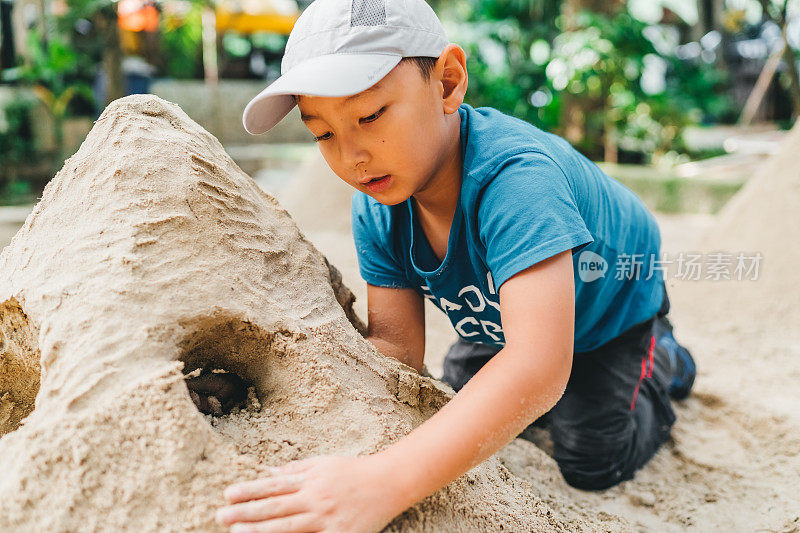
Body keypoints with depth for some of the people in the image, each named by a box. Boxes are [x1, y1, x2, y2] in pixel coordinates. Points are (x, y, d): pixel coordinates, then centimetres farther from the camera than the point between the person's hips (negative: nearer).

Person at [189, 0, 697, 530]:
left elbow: (539, 366, -60)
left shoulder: (514, 177, -49)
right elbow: (396, 345, -22)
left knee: (592, 466, 5)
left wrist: (384, 482, -70)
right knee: (461, 399, 22)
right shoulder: (376, 209, -26)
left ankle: (661, 364, 31)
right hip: (499, 321, 6)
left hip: (612, 304, -5)